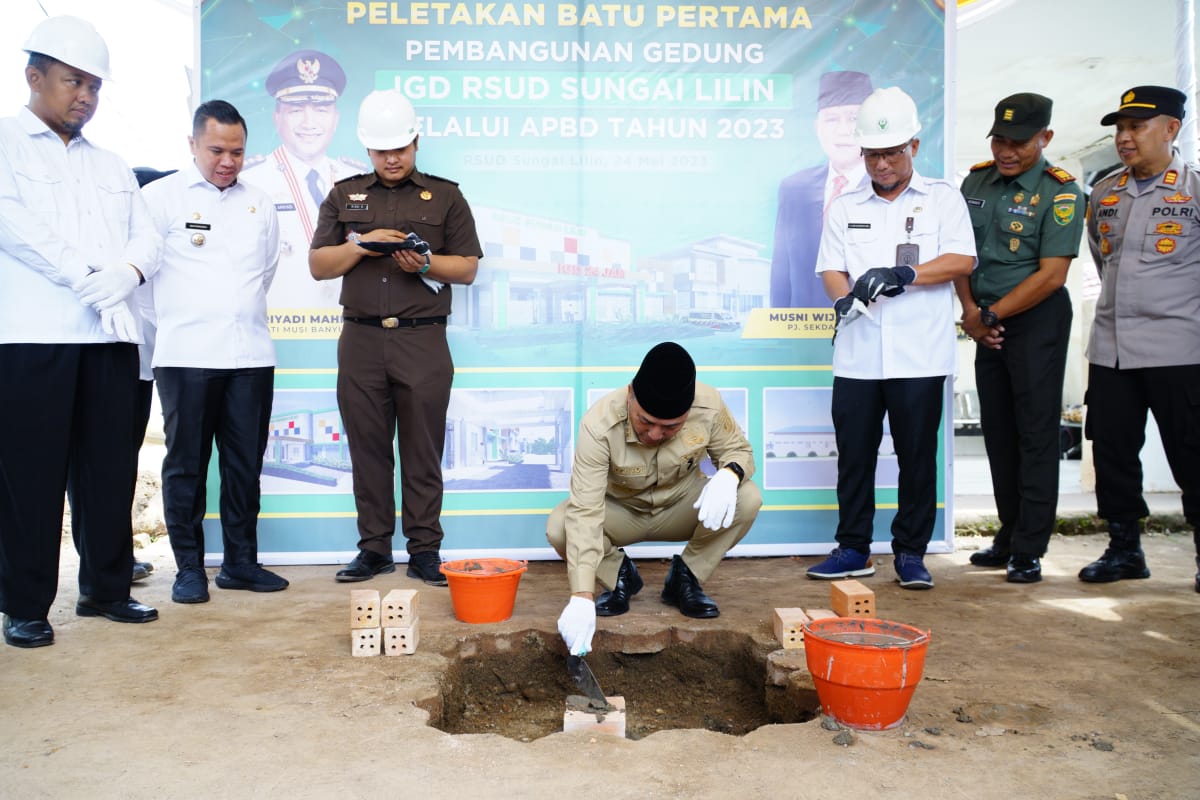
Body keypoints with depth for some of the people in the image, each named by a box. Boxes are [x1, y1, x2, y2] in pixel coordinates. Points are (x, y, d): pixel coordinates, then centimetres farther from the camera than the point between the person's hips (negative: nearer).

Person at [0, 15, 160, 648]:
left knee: (110, 468, 6)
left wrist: (125, 273, -10)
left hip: (111, 335, 5)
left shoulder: (111, 165, 22)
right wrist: (88, 280, -15)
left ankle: (105, 587, 17)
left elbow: (145, 235, 11)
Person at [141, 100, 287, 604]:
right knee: (186, 464, 2)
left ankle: (240, 561, 16)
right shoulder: (161, 197, 2)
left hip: (251, 354, 4)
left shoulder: (259, 204, 15)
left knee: (245, 462, 7)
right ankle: (189, 567, 11)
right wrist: (184, 318, 4)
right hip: (187, 354, -3)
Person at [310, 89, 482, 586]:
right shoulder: (343, 196, 15)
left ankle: (424, 550, 7)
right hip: (361, 340, 2)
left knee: (423, 451, -1)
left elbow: (468, 267, 7)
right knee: (368, 449, 5)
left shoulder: (445, 197, 10)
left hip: (423, 340, -2)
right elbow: (318, 265, 11)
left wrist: (426, 263, -11)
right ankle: (373, 549, 14)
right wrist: (360, 246, -7)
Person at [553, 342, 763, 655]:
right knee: (558, 526, -30)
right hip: (620, 511, -1)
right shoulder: (599, 424, -34)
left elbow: (738, 450, -8)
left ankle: (685, 577, -2)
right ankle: (620, 575, 2)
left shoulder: (709, 406, -27)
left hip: (683, 508, 2)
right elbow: (585, 513, -37)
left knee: (747, 500, -27)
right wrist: (581, 597, -45)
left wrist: (728, 475, -35)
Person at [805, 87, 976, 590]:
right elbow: (831, 268, 8)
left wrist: (904, 274, -16)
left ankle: (910, 552, 15)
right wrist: (845, 298, -14)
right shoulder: (846, 207, 16)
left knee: (917, 457, 3)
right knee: (854, 454, 5)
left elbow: (962, 260, -2)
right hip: (857, 355, 2)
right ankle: (853, 549, 17)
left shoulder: (942, 198, 8)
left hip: (920, 356, -2)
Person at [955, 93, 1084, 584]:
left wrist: (990, 315, -13)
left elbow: (1051, 274, -15)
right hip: (988, 322, 6)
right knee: (998, 432, 10)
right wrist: (970, 310, -3)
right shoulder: (977, 182, 9)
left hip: (1037, 321, -6)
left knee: (1036, 434, -3)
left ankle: (1030, 550, 3)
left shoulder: (1060, 193, -9)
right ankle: (1009, 537, 22)